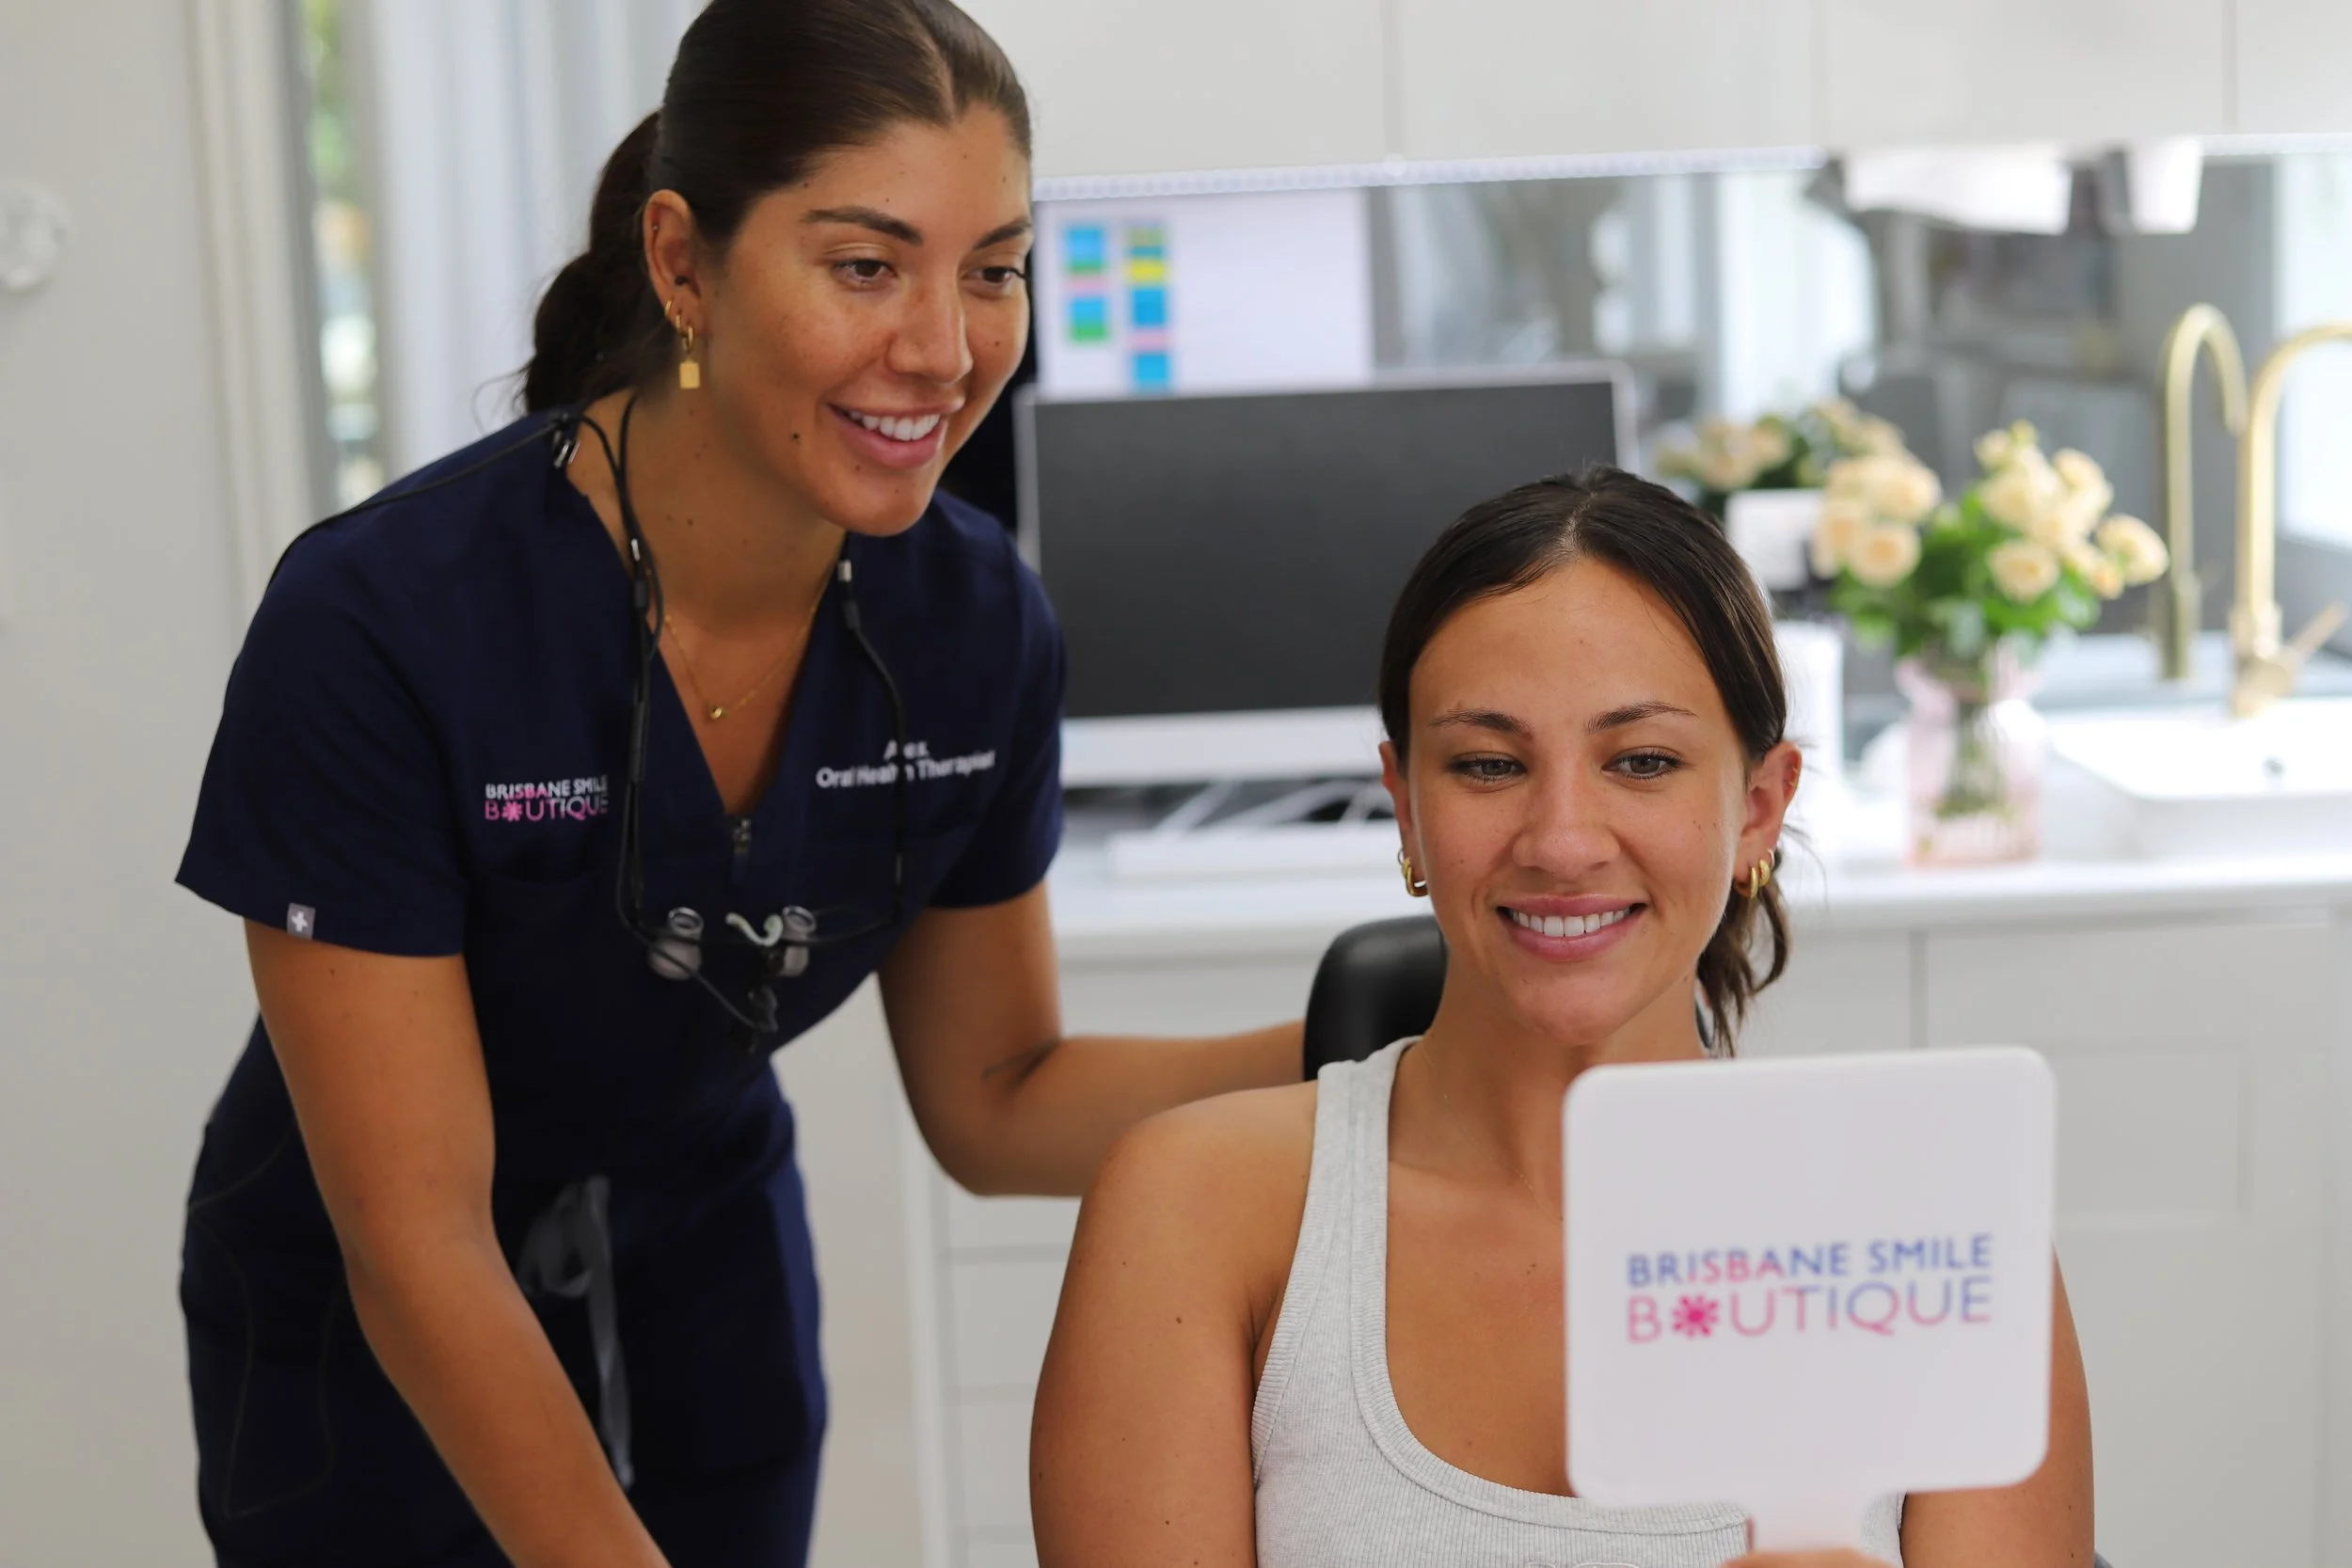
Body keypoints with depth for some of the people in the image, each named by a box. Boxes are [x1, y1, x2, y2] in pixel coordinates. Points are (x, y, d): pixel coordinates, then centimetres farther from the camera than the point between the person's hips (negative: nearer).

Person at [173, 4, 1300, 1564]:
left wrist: (1362, 1049, -18)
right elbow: (417, 1252, -26)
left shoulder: (978, 623, -16)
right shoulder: (379, 625, -30)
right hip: (367, 1339, -3)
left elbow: (995, 1103, -4)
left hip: (712, 1269, 4)